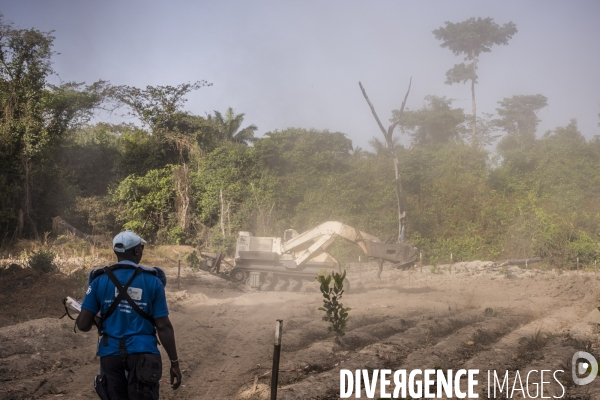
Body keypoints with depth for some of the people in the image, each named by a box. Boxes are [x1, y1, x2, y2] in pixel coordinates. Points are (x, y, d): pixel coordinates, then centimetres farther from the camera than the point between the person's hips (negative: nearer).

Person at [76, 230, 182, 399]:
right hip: (142, 353, -2)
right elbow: (163, 327, -7)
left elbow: (83, 325, -3)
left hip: (111, 353, 2)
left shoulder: (100, 280, -2)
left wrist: (95, 320, 21)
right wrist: (174, 363, 1)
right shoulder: (152, 280, -6)